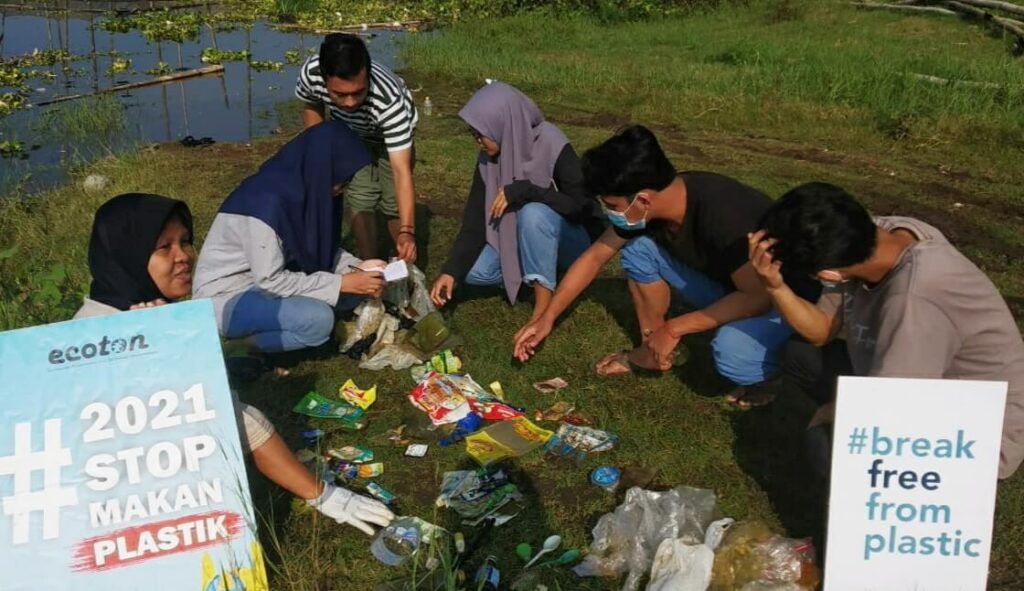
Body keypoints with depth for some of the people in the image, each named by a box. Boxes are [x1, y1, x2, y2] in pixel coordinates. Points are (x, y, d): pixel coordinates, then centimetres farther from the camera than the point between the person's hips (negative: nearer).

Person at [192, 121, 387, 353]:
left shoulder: (304, 188, -6)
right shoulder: (266, 201, -30)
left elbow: (319, 247, 7)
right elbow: (271, 281, -26)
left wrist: (356, 267, -10)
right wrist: (342, 283, -24)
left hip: (268, 279, 9)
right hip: (226, 298, -8)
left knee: (356, 289, -2)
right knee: (319, 319, -29)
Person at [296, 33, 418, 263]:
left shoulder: (389, 100, -46)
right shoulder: (311, 72, -37)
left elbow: (401, 171, -47)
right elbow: (311, 107, -10)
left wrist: (406, 231, -54)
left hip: (393, 131, -2)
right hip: (348, 132, 3)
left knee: (393, 203, -5)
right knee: (361, 201, -6)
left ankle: (406, 267, 18)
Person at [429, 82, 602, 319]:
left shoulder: (553, 147, -25)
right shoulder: (488, 157, -9)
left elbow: (582, 206, -26)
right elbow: (476, 218, -9)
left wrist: (524, 190, -34)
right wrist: (451, 270, -20)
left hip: (570, 239, -5)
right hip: (523, 238, 5)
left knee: (533, 212, -36)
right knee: (474, 270, -18)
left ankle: (544, 304, -23)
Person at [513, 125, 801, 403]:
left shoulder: (722, 214, -36)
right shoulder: (645, 210, -12)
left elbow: (760, 296, -32)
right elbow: (595, 256, 0)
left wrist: (674, 329, -28)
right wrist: (547, 318, -1)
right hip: (728, 286, 7)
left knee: (732, 352, -37)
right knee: (638, 245, -7)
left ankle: (773, 364, -2)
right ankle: (652, 349, 7)